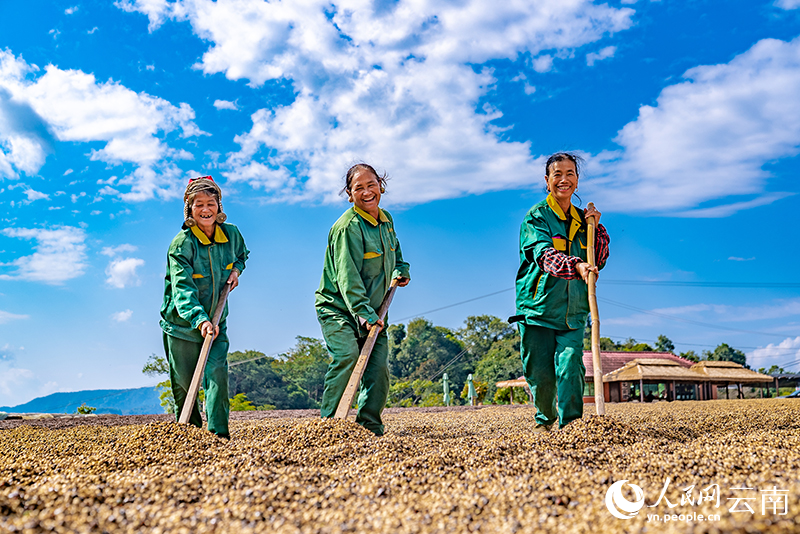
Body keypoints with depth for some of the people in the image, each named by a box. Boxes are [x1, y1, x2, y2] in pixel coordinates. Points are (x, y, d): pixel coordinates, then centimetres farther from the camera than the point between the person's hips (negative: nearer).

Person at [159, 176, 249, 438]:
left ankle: (219, 433, -10)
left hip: (216, 323, 2)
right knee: (185, 383, 8)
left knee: (217, 371, -16)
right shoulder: (181, 244, -19)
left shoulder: (231, 233, -4)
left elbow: (241, 255, 21)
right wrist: (200, 319, -45)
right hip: (182, 325, -2)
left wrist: (236, 269, -2)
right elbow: (183, 289, -30)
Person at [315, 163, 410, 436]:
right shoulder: (347, 226, -17)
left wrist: (401, 270, 11)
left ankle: (370, 425, 9)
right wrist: (364, 314, -32)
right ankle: (329, 421, -17)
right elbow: (348, 277, -24)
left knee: (379, 367, -3)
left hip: (372, 312, 7)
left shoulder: (386, 220, 7)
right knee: (347, 355, -26)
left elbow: (394, 252, 30)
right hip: (338, 307, -6)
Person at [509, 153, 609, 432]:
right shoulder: (537, 216, -4)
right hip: (538, 306, -3)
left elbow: (599, 261, 14)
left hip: (572, 312, 3)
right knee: (541, 374, 2)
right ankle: (545, 419, 26)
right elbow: (544, 254, -22)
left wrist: (595, 228, 0)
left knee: (570, 365, -14)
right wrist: (576, 266, -40)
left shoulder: (582, 218, 13)